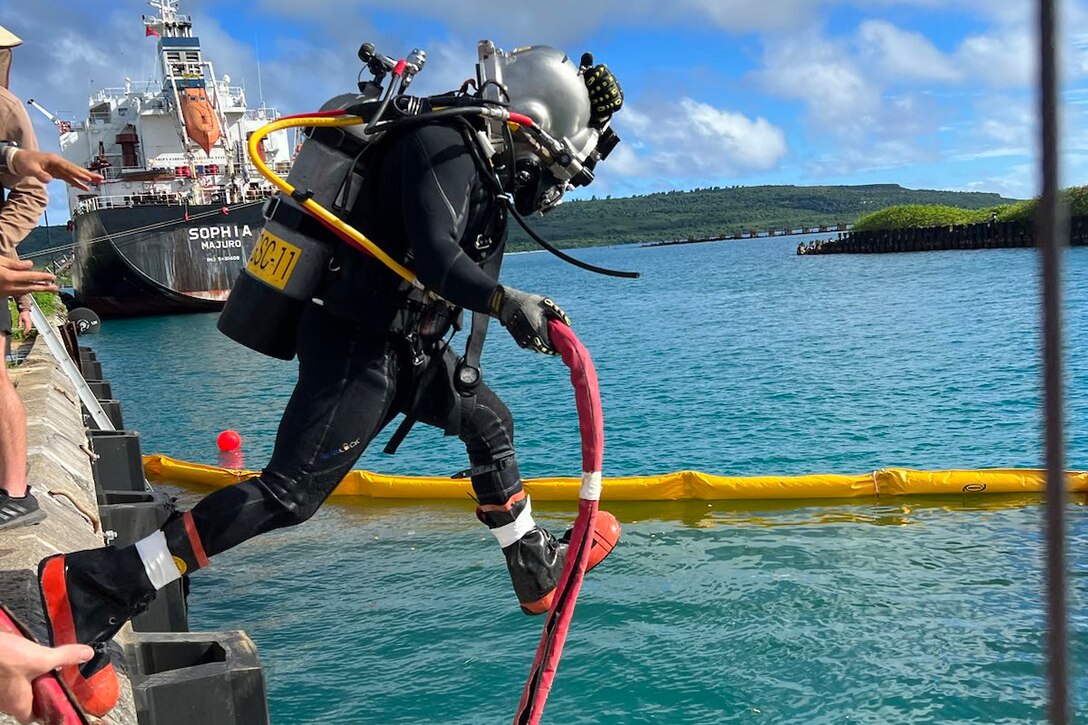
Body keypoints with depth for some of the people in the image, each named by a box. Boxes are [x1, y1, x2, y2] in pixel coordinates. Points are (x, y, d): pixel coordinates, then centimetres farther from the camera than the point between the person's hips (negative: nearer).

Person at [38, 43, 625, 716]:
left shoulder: (476, 151, 13)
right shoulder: (440, 145, -17)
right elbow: (436, 254, -29)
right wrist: (505, 301, -40)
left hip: (409, 343, 11)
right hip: (360, 345, -11)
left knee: (490, 422, 20)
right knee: (289, 493, -14)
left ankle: (538, 570, 37)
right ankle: (95, 586, -12)